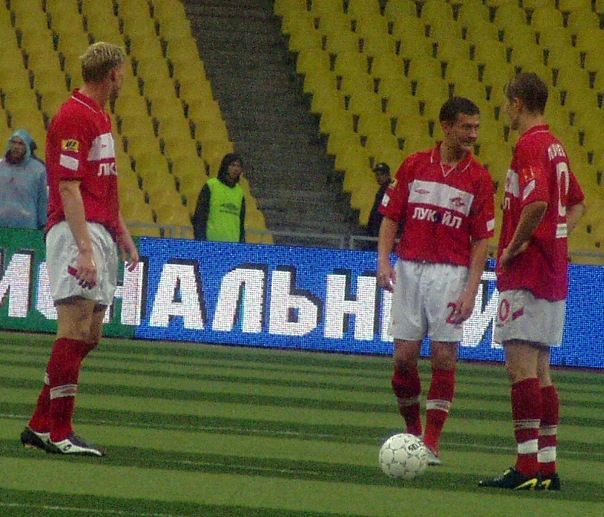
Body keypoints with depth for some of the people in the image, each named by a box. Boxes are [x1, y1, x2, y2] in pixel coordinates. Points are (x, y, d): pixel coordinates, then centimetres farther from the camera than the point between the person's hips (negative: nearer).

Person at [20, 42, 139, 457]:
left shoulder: (101, 117, 19)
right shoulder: (74, 118, -12)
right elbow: (69, 189, -18)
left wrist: (122, 236, 24)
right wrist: (84, 248, -24)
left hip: (100, 233, 10)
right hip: (77, 233, -10)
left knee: (89, 336, 9)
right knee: (76, 329, -13)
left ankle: (40, 426, 13)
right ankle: (59, 433, -13)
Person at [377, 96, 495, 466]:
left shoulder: (479, 179, 0)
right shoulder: (414, 166, 4)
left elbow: (482, 240, -1)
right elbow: (390, 217, 7)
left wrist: (470, 292, -9)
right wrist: (384, 261, -8)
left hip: (452, 273, -1)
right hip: (409, 268, 1)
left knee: (444, 357, -5)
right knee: (405, 356, -1)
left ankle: (431, 442, 1)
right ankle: (412, 429, 19)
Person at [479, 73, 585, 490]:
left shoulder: (530, 146, -13)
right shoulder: (556, 146, 15)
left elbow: (537, 202, -28)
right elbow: (577, 204, 27)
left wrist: (514, 247, -16)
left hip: (527, 271, -9)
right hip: (554, 273, 9)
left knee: (522, 366, -10)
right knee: (540, 371, 12)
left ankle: (527, 467, -13)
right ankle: (547, 466, 12)